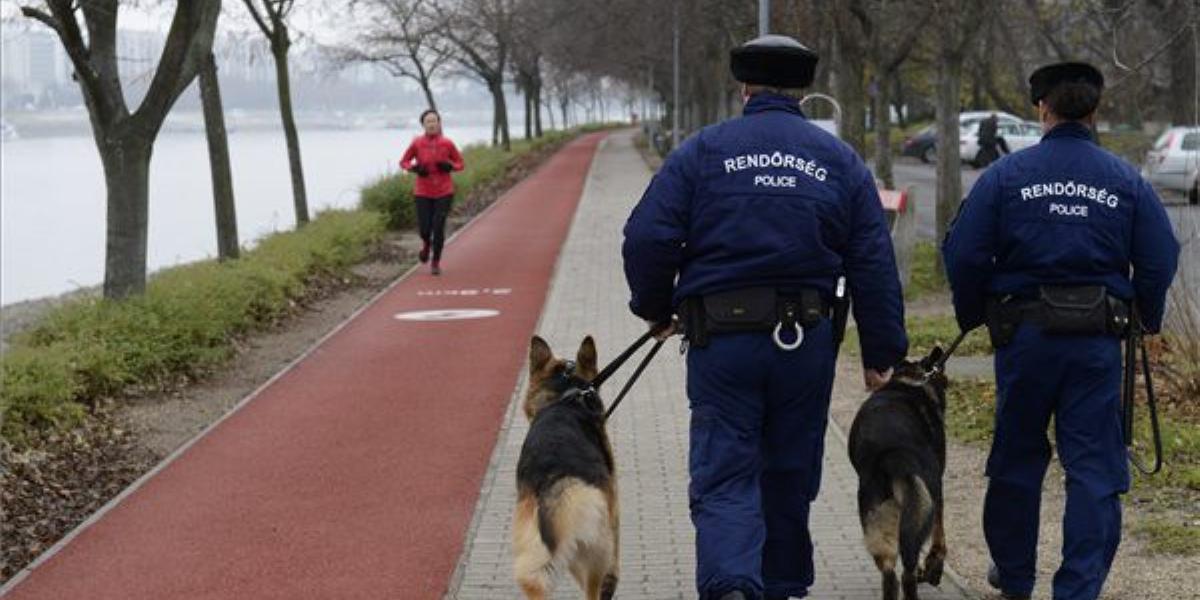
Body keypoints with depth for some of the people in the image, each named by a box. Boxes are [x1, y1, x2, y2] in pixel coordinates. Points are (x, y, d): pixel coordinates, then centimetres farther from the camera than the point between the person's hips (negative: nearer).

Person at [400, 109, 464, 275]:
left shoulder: (447, 143, -4)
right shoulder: (417, 143, -4)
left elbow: (460, 164, 7)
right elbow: (403, 162, 6)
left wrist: (449, 166, -15)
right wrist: (414, 168, -14)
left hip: (444, 192, 0)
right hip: (423, 193, 0)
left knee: (439, 227, -6)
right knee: (424, 229, -3)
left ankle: (436, 262, 13)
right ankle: (426, 244, 35)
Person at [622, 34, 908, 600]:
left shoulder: (702, 151, 0)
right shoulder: (840, 160, 8)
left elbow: (647, 237, -7)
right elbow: (874, 263, 5)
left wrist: (655, 308, 10)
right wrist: (881, 352, 10)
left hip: (721, 341, -2)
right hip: (807, 341, 3)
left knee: (723, 478, -2)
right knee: (789, 477, 17)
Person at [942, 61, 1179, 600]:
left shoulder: (1005, 175, -3)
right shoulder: (1127, 182, 1)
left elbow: (963, 254, -5)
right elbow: (1160, 260, 0)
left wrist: (973, 315, 11)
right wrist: (1144, 319, 17)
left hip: (1023, 335, 0)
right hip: (1098, 339, 0)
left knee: (1016, 460, 16)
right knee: (1094, 468, 3)